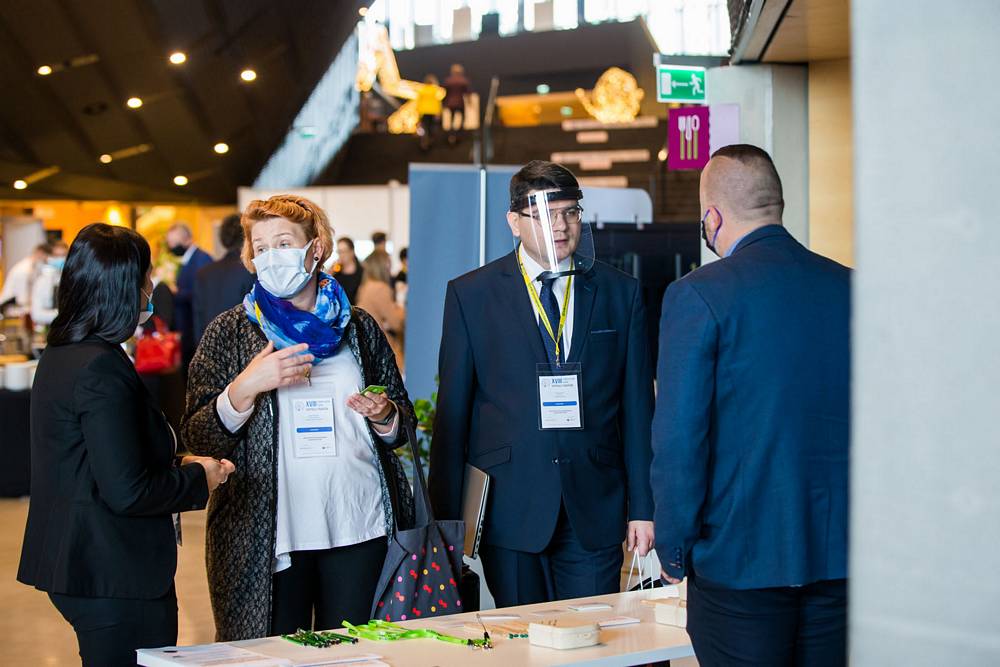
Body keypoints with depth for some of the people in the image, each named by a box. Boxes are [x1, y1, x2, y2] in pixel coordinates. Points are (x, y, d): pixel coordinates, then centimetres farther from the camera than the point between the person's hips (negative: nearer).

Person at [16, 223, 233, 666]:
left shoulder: (58, 357, 11)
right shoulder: (102, 368, -20)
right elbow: (126, 492, -22)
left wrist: (175, 463, 11)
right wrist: (198, 479, -7)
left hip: (74, 562, 10)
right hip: (117, 578, -10)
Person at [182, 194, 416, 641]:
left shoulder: (359, 327, 11)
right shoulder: (230, 331, 4)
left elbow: (402, 427, 18)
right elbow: (197, 439, -3)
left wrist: (384, 416, -4)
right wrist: (245, 388, -18)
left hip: (360, 527, 2)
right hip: (266, 534, -2)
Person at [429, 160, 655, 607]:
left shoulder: (620, 293, 8)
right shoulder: (471, 295, 3)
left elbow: (637, 406, 8)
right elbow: (452, 411, 3)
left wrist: (643, 507, 4)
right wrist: (447, 518, 0)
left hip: (595, 513, 1)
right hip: (509, 509, -1)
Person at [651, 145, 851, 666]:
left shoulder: (698, 295, -10)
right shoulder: (851, 287, 5)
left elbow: (678, 440, -13)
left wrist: (674, 551, -1)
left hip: (740, 559, -5)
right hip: (842, 554, 5)